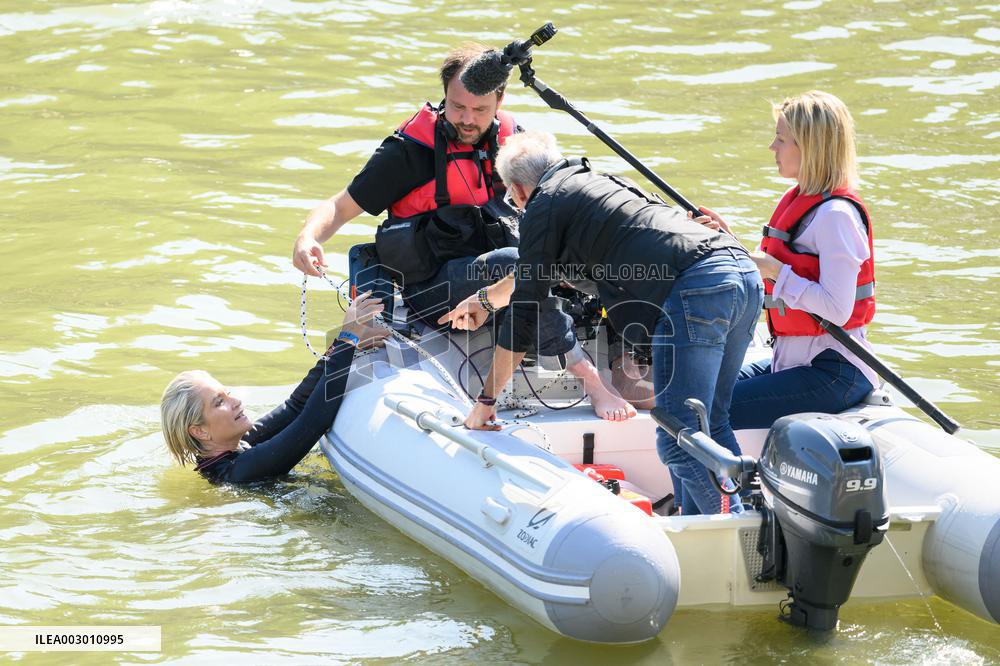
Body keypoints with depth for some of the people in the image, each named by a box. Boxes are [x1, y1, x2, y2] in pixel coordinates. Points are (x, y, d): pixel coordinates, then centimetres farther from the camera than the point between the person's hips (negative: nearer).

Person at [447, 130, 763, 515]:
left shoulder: (544, 205, 11)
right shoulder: (598, 182, 36)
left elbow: (524, 311, 11)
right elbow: (536, 270, 54)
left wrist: (486, 399, 19)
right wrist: (484, 298, 69)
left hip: (696, 288, -9)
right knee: (711, 426, 15)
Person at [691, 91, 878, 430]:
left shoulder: (836, 214, -17)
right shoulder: (798, 201, 14)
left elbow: (836, 310, -24)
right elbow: (771, 289, 19)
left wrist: (774, 270, -18)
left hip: (834, 373, -10)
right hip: (792, 360, 10)